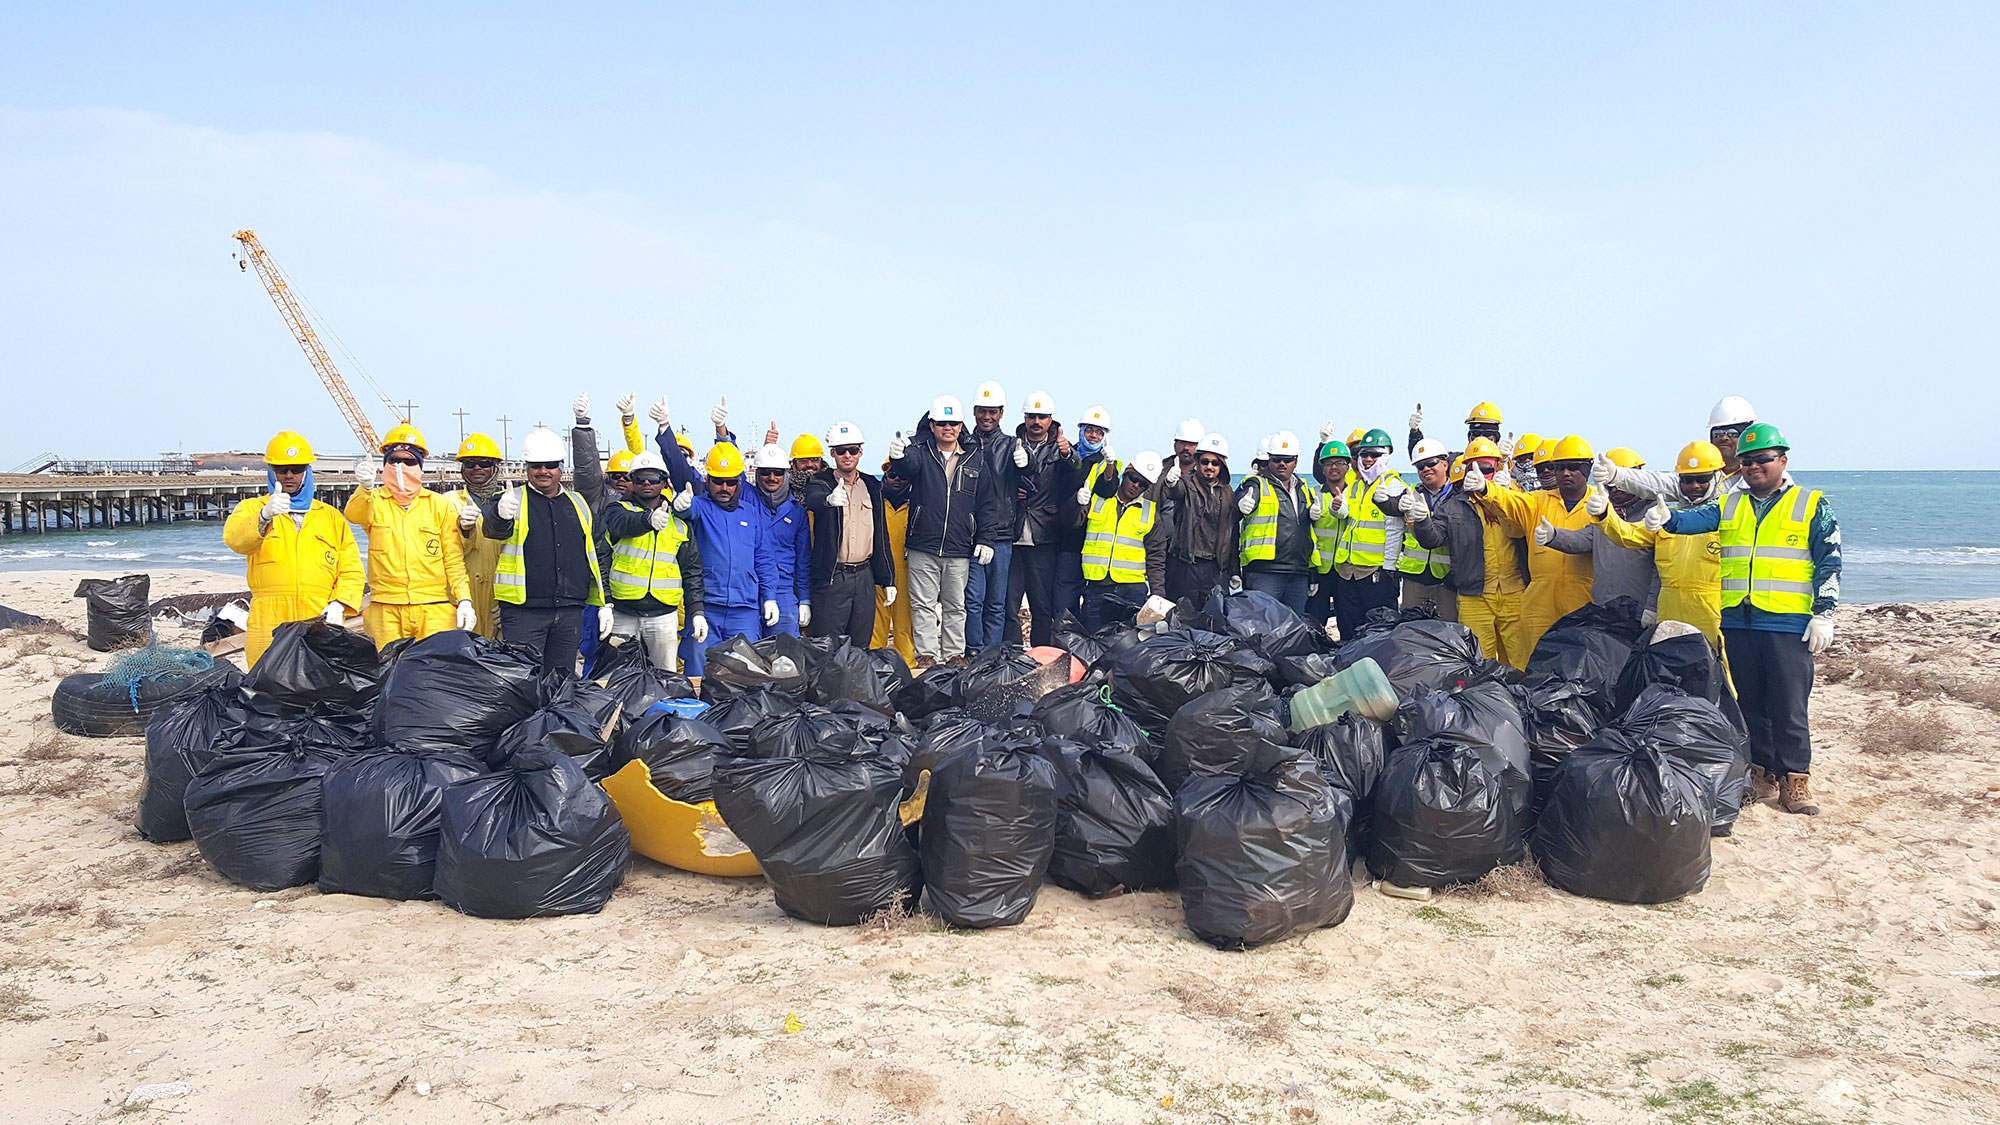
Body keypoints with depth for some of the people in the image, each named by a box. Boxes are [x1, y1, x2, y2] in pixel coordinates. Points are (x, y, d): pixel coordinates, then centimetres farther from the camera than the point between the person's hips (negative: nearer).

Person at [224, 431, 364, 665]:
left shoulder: (331, 516, 19)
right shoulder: (251, 509, 13)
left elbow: (351, 570, 15)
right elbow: (234, 539, -11)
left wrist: (338, 604, -4)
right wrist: (265, 516, -31)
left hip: (321, 626, 1)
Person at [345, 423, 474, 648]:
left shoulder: (441, 506, 10)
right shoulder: (374, 501, 8)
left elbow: (453, 559, 10)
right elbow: (355, 515, -16)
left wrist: (464, 599, -2)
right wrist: (364, 487, -37)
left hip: (434, 611, 0)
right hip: (385, 611, 0)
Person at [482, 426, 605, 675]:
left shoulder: (579, 504, 15)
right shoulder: (512, 500, 3)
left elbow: (595, 557, 19)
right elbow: (494, 530, -20)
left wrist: (604, 604, 15)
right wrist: (501, 516, -44)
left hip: (570, 612, 4)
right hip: (523, 610, -4)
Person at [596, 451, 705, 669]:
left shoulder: (678, 523, 12)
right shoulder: (618, 510, 3)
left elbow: (692, 571, 12)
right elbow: (624, 524, -23)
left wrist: (696, 611, 3)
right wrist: (649, 519, -43)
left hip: (664, 616, 2)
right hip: (623, 615, -2)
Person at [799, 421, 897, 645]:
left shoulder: (872, 487, 13)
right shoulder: (821, 483, 0)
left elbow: (882, 537, 15)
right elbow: (813, 501, -26)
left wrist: (887, 579, 13)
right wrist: (829, 499, -50)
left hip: (864, 577, 4)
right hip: (831, 578, -4)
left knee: (861, 646, 9)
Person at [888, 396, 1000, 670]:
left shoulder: (975, 461, 8)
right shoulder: (921, 454, 2)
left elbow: (987, 504, 9)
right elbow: (909, 465, -23)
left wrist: (985, 539, 1)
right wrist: (899, 456, -47)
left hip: (959, 550, 2)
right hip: (923, 548, -1)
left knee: (955, 606, 11)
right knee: (923, 604, 3)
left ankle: (955, 653, 20)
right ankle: (926, 654, 9)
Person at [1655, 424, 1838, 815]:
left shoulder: (1812, 506, 7)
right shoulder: (1728, 507, 14)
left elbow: (1829, 563, 4)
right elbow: (1695, 520, -5)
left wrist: (1824, 614, -4)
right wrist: (1666, 519, -28)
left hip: (1789, 625, -3)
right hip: (1737, 623, 4)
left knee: (1789, 706, -4)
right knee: (1749, 704, 9)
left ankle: (1794, 782, 5)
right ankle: (1762, 775, 19)